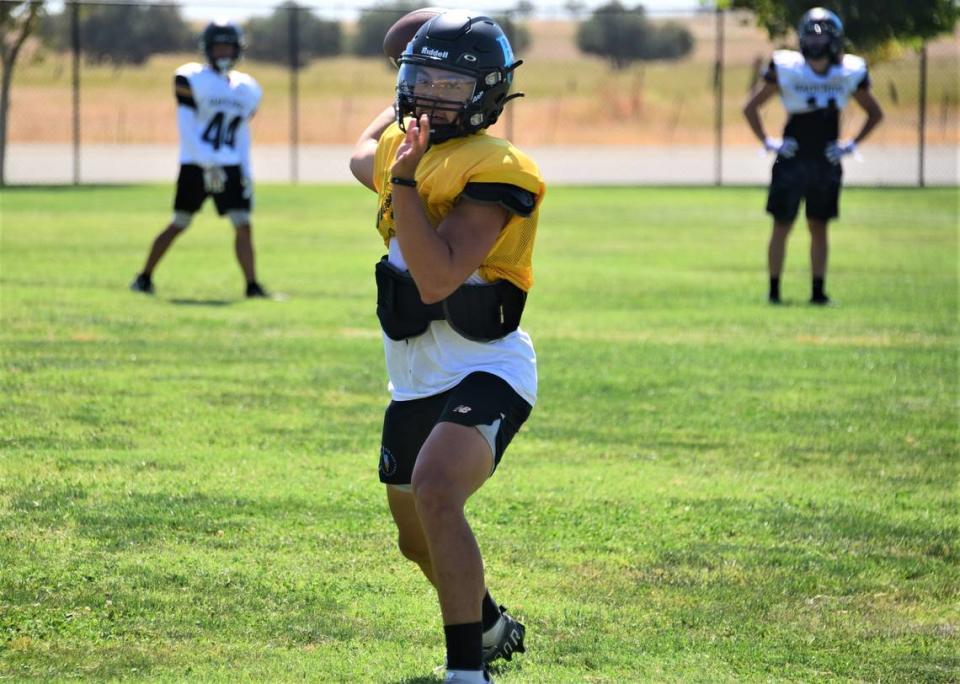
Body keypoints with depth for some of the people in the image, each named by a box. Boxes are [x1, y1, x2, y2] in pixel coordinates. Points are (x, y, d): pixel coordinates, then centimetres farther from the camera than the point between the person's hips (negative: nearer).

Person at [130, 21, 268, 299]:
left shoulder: (245, 89, 13)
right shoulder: (192, 80, -6)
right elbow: (186, 129, -11)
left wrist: (247, 172, 10)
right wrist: (208, 164, -18)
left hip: (230, 168, 5)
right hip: (195, 166, -5)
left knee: (243, 226, -5)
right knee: (179, 224, 2)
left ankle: (252, 286, -2)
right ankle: (144, 277, 13)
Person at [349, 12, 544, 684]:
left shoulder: (492, 170, -18)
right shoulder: (403, 149, 7)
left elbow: (437, 279, -28)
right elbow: (364, 155, 36)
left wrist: (404, 182, -28)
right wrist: (401, 108, 47)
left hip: (484, 375, -9)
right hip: (414, 383, 9)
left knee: (435, 494, -34)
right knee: (420, 542, 22)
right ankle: (492, 628, 50)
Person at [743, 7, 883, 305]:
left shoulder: (848, 73, -1)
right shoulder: (786, 69, -8)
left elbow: (875, 113, 14)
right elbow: (750, 107, 2)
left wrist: (851, 144, 5)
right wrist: (768, 143, -2)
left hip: (827, 163, 2)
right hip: (792, 160, -2)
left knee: (819, 228, 7)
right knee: (781, 226, 1)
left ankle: (818, 291, 11)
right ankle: (774, 289, 8)